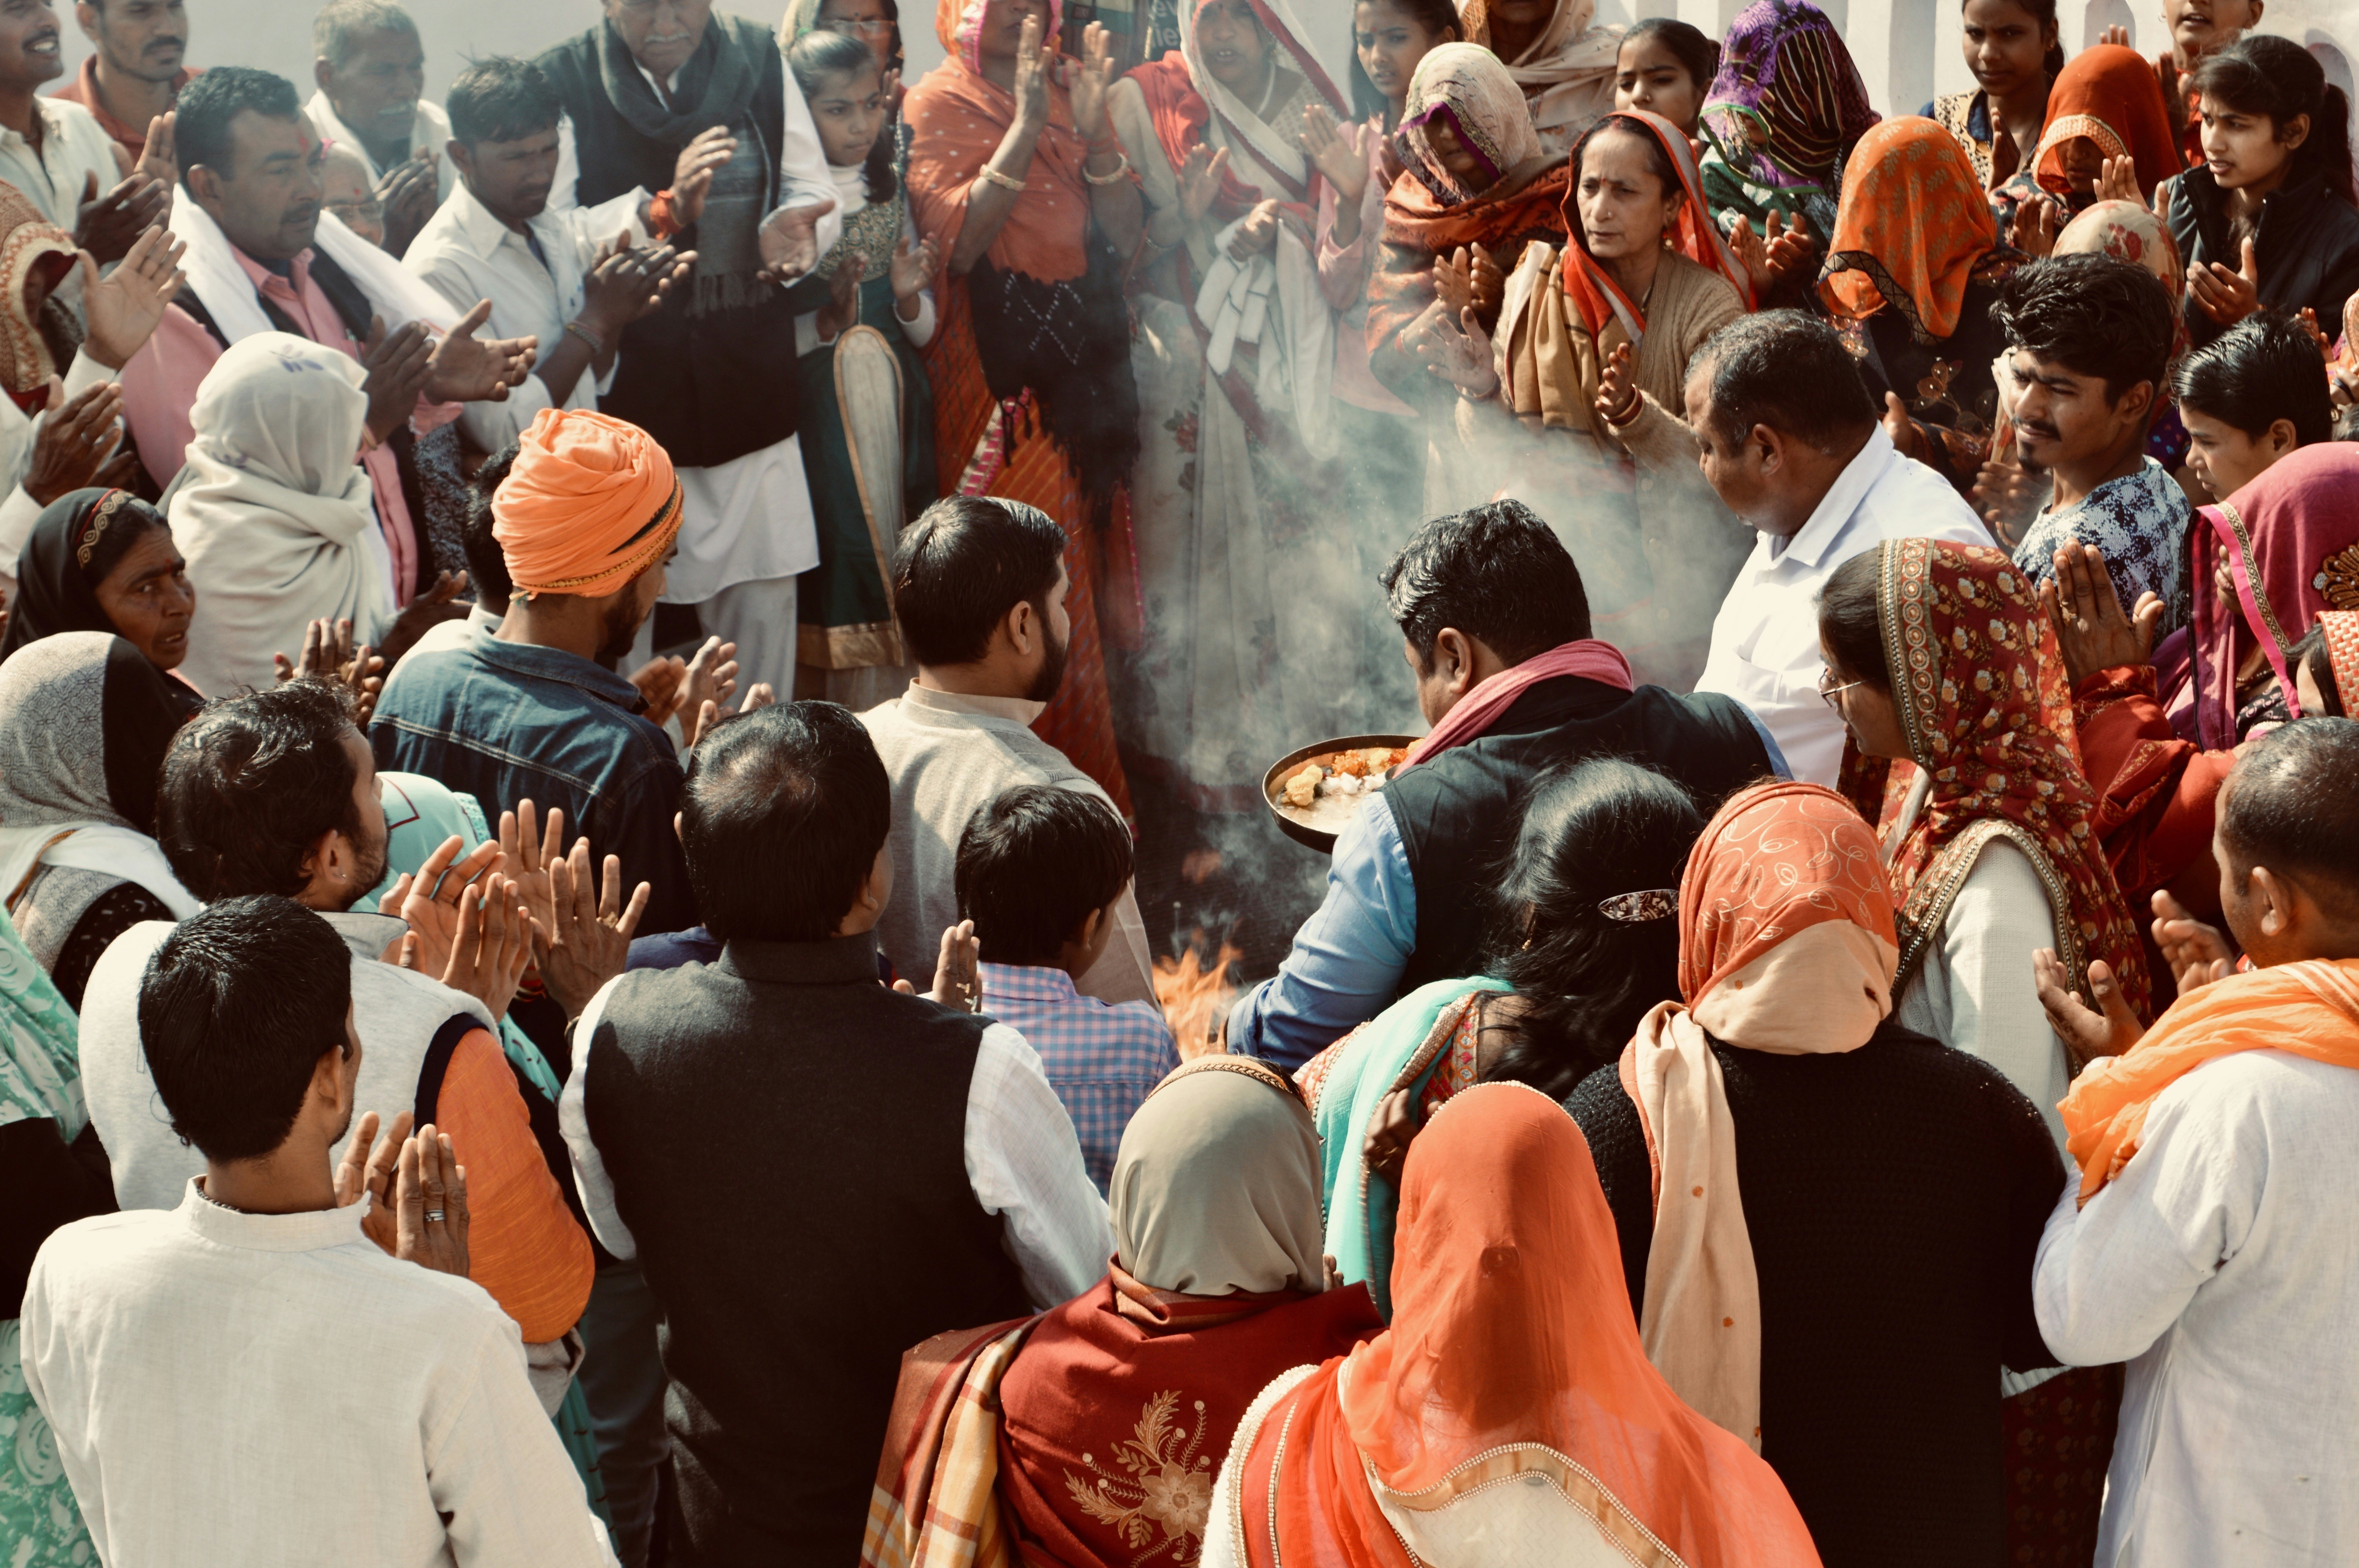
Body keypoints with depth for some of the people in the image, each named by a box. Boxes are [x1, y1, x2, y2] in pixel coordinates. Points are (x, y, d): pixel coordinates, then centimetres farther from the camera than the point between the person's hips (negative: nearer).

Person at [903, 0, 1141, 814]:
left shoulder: (1071, 93, 13)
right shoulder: (937, 106, -2)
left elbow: (1125, 239, 7)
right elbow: (956, 237, -16)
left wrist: (1094, 130, -7)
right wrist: (1028, 124, -18)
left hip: (1084, 369, 6)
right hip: (997, 374, -5)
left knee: (1088, 572, 8)